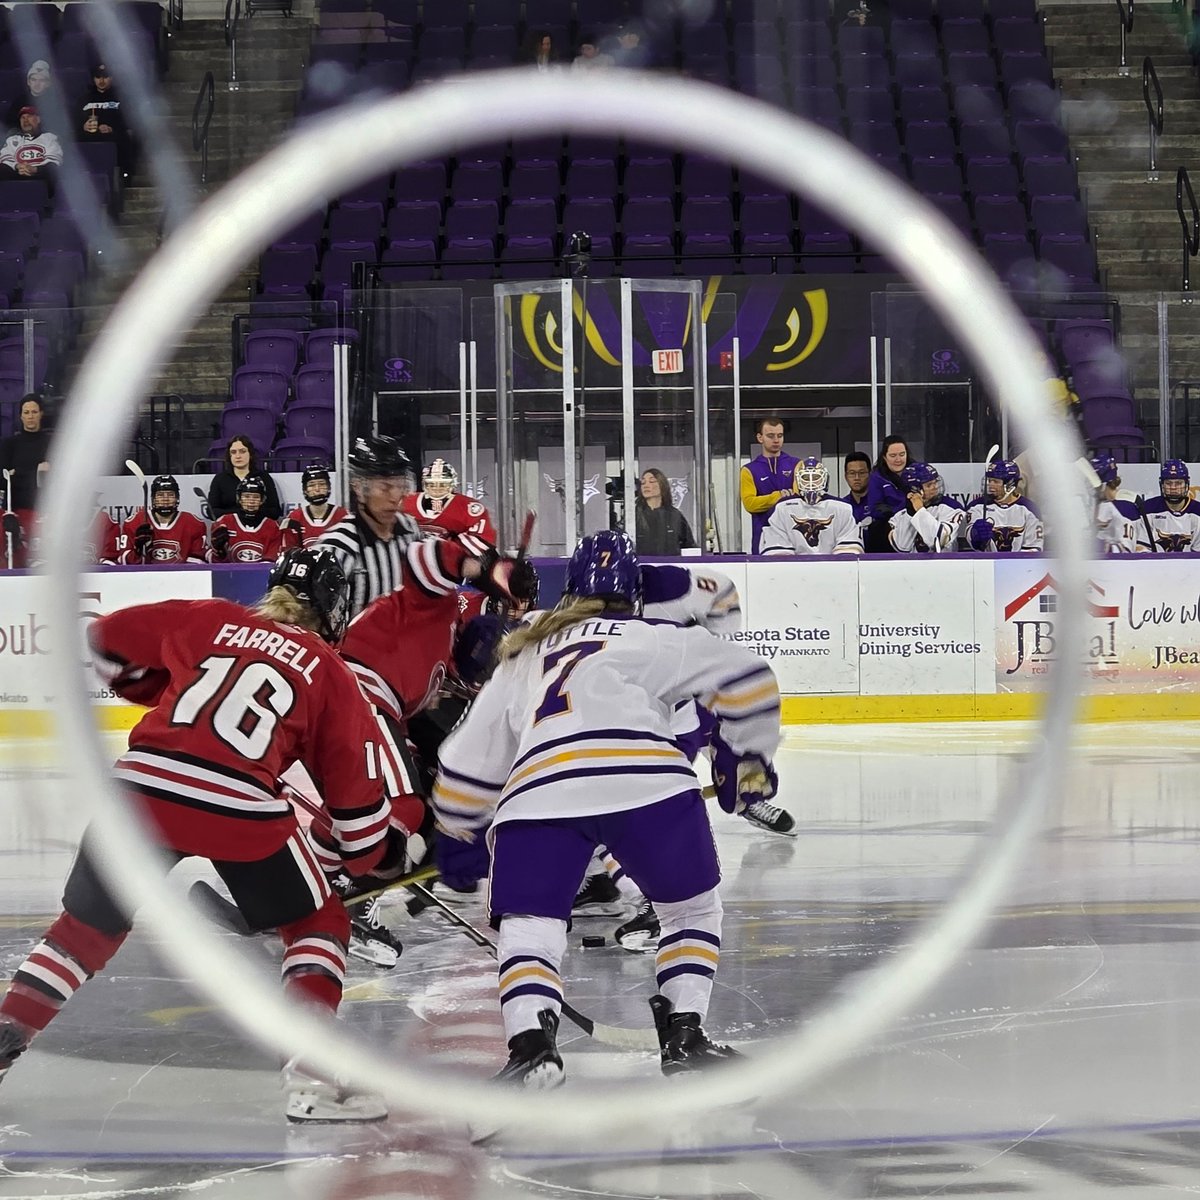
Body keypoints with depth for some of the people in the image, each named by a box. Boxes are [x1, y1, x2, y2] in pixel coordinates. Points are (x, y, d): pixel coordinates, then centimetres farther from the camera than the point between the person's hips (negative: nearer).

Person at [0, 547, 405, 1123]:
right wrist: (377, 858, 35)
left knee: (86, 925, 22)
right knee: (318, 925, 18)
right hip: (240, 807, -2)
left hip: (142, 787, 2)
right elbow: (355, 787, 19)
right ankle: (310, 1077, 3)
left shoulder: (209, 619, 20)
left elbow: (108, 640, 23)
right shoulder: (330, 673, 17)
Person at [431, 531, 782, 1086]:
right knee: (692, 908, 21)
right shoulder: (656, 639, 25)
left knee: (528, 929, 9)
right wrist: (747, 759, 27)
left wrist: (459, 837, 49)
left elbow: (469, 760, 34)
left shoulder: (521, 656, 35)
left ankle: (530, 1040, -14)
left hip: (537, 788, 1)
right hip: (646, 782, -1)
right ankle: (683, 1032, 12)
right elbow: (743, 675, 14)